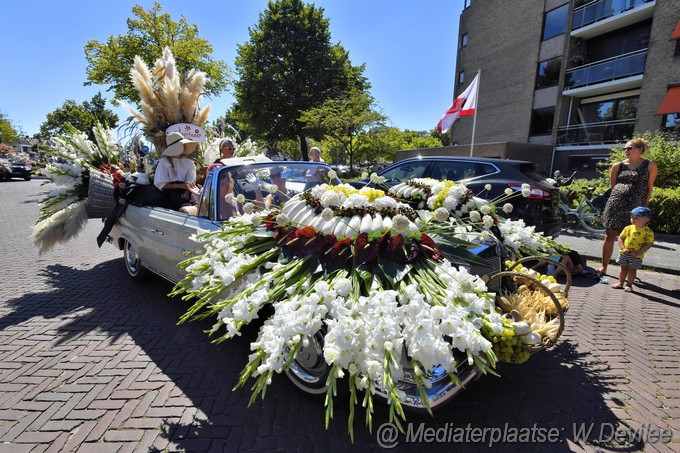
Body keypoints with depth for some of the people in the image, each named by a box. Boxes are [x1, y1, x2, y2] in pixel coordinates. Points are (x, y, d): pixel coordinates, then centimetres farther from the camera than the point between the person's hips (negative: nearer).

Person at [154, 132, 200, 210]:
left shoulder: (189, 162, 14)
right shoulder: (164, 162, 6)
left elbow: (191, 182, 4)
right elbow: (161, 185, -2)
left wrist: (187, 193, -19)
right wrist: (181, 186, -17)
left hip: (186, 192, 2)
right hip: (170, 191, -2)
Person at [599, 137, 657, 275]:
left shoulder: (650, 165, 3)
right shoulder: (618, 165, 7)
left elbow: (650, 187, 5)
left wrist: (644, 205, 3)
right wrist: (620, 195, 8)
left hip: (635, 207, -1)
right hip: (616, 204, 2)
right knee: (610, 236, 4)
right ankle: (603, 267, 13)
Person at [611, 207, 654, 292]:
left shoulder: (648, 232, -9)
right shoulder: (628, 228, -1)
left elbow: (649, 244, -12)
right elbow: (620, 238, 3)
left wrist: (637, 252, -19)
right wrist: (623, 248, -10)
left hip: (636, 256, -3)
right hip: (624, 253, 3)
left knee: (632, 269, 6)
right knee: (623, 268, 14)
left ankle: (629, 285, 20)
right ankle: (620, 283, 25)